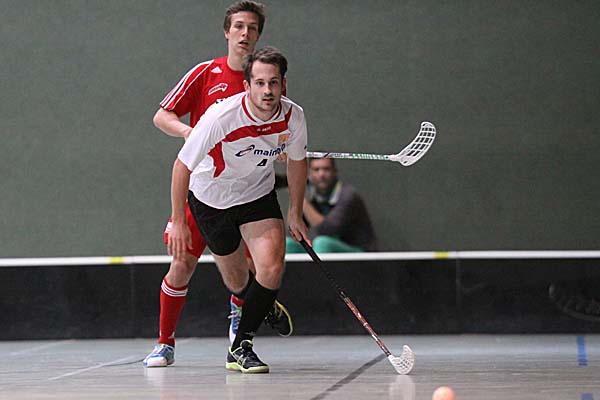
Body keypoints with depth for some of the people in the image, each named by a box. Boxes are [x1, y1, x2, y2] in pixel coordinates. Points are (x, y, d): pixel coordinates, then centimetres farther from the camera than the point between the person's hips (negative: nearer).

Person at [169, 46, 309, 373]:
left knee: (272, 268, -20)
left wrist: (295, 214, 8)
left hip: (259, 195, 2)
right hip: (210, 197, -2)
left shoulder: (293, 117, -19)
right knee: (236, 278, 9)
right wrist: (178, 222, -18)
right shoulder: (220, 117, -32)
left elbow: (296, 161, 3)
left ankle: (240, 348, -8)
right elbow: (182, 166, -20)